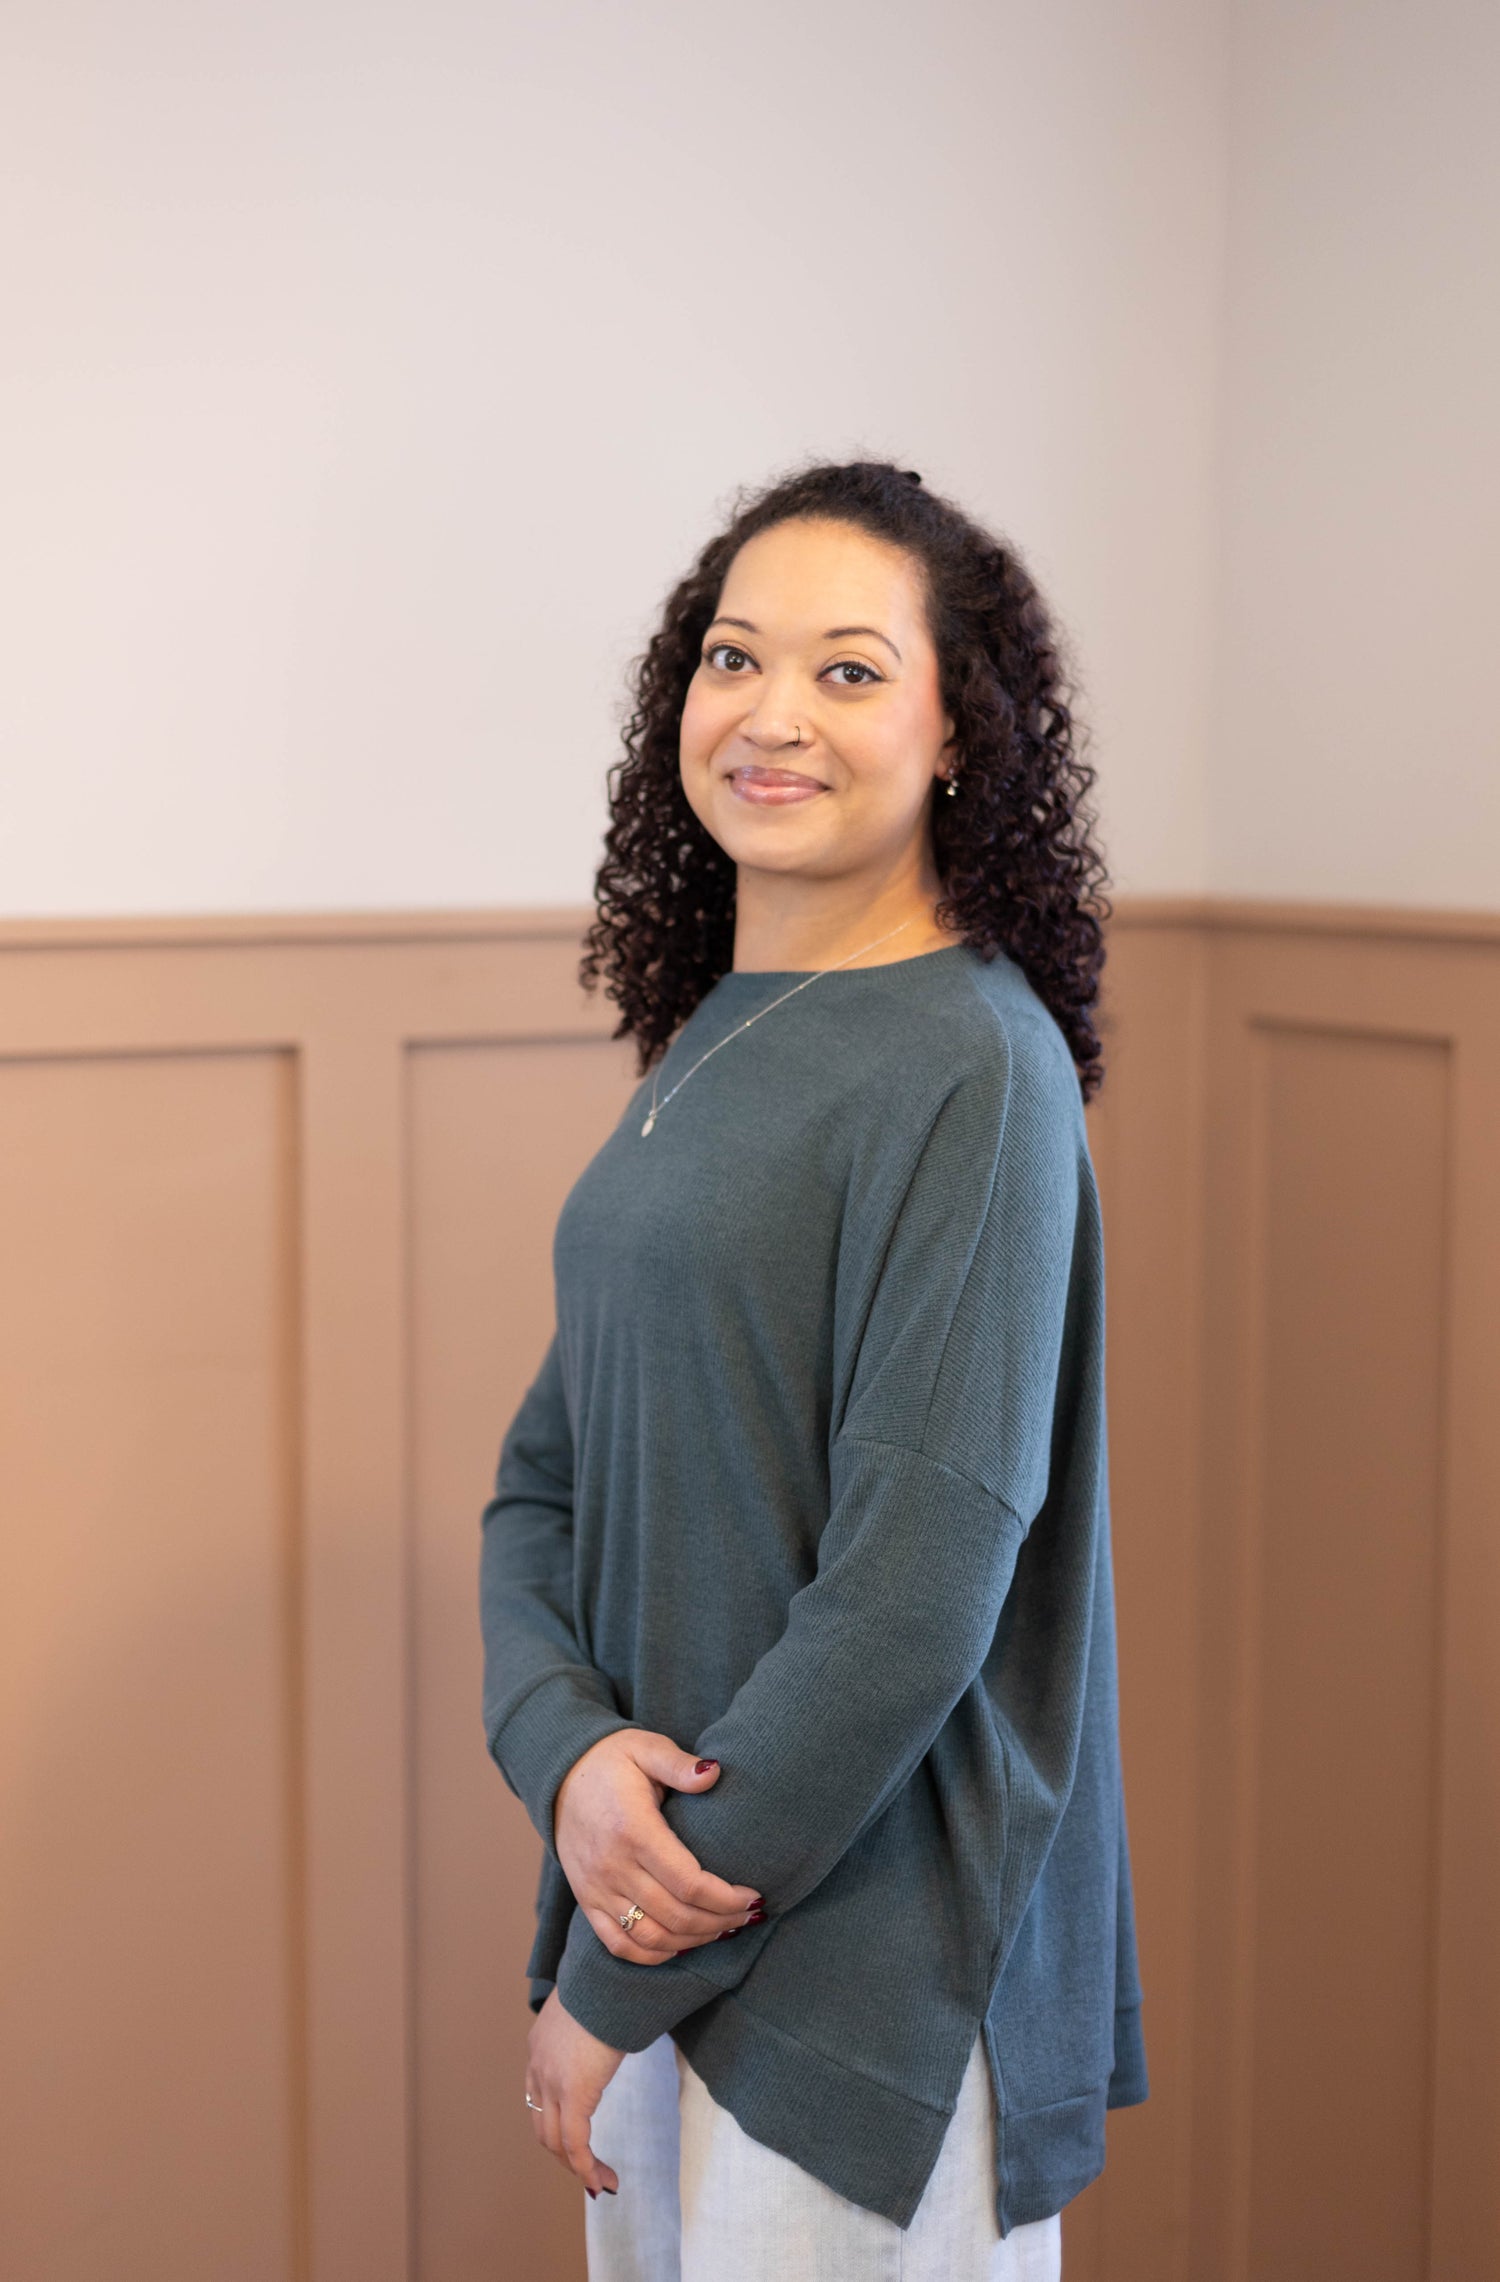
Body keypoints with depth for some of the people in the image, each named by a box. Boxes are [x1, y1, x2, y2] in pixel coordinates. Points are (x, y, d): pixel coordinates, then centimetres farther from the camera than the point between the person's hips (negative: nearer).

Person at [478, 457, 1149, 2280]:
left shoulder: (970, 1070, -16)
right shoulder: (707, 1044, 8)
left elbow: (912, 1598, -21)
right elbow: (544, 1478, 8)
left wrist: (617, 1983, -14)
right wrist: (566, 1748, -12)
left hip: (872, 1966, -7)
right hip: (666, 1892, 7)